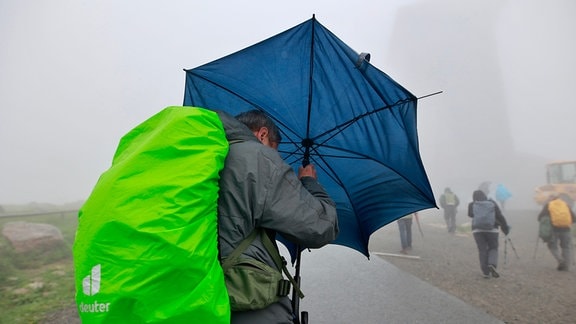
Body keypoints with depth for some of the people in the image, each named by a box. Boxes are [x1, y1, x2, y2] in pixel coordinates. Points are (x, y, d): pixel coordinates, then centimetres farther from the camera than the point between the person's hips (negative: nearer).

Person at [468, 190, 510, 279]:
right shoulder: (492, 203, 4)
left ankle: (486, 272, 2)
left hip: (477, 230, 0)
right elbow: (500, 216, 2)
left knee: (482, 250, 4)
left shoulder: (472, 205, 3)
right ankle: (492, 265, -12)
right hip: (492, 229, 0)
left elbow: (470, 215, 15)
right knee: (493, 248, 13)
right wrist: (506, 228, 9)